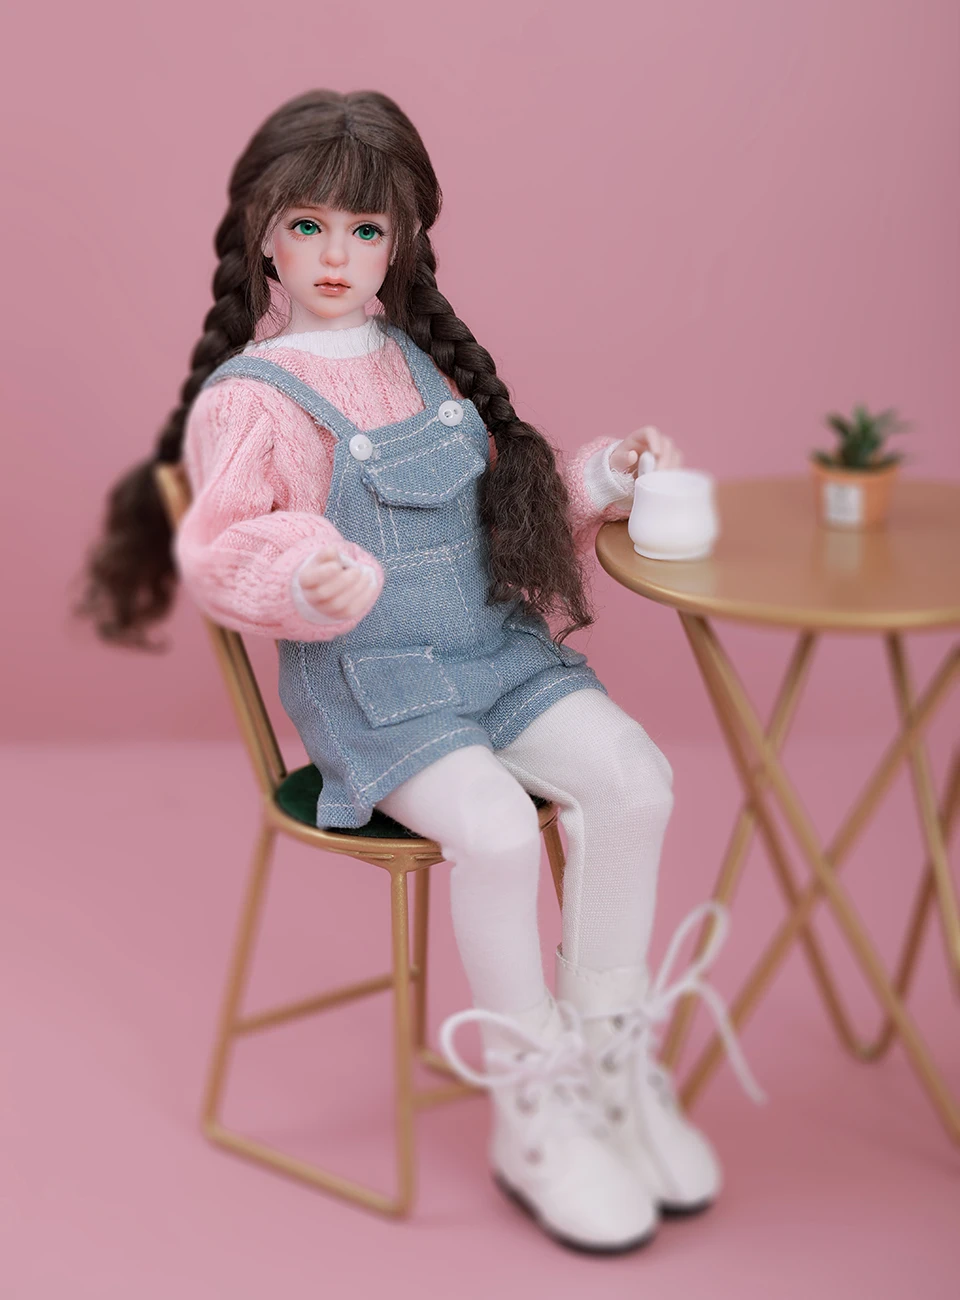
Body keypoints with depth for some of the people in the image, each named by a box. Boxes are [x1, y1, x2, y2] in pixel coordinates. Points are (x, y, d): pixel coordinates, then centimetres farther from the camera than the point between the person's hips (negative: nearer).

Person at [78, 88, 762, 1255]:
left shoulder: (426, 362, 17)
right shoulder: (252, 396, -2)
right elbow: (217, 555, -10)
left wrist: (596, 480, 12)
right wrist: (309, 578, -29)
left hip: (495, 646, 6)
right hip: (366, 680, -6)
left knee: (633, 778, -18)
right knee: (493, 827, -30)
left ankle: (610, 1058, 0)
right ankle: (532, 1114, -9)